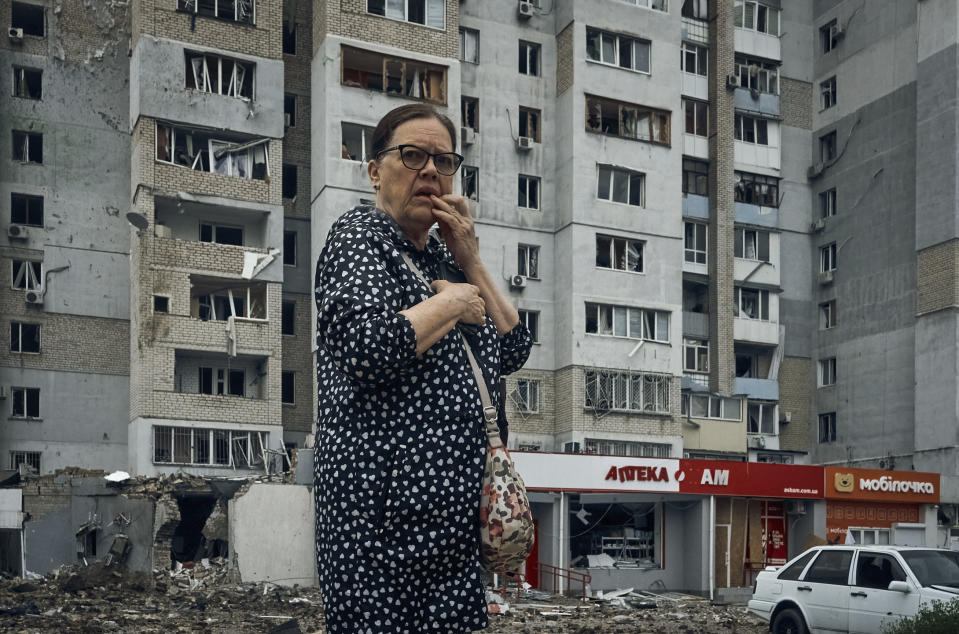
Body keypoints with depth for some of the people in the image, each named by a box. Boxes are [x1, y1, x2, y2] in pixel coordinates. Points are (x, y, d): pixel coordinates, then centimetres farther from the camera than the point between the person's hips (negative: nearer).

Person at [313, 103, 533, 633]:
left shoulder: (440, 256, 20)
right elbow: (368, 349, -23)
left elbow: (512, 352, 15)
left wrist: (469, 261, 7)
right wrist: (453, 302, -9)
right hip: (390, 499, -8)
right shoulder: (360, 236, -4)